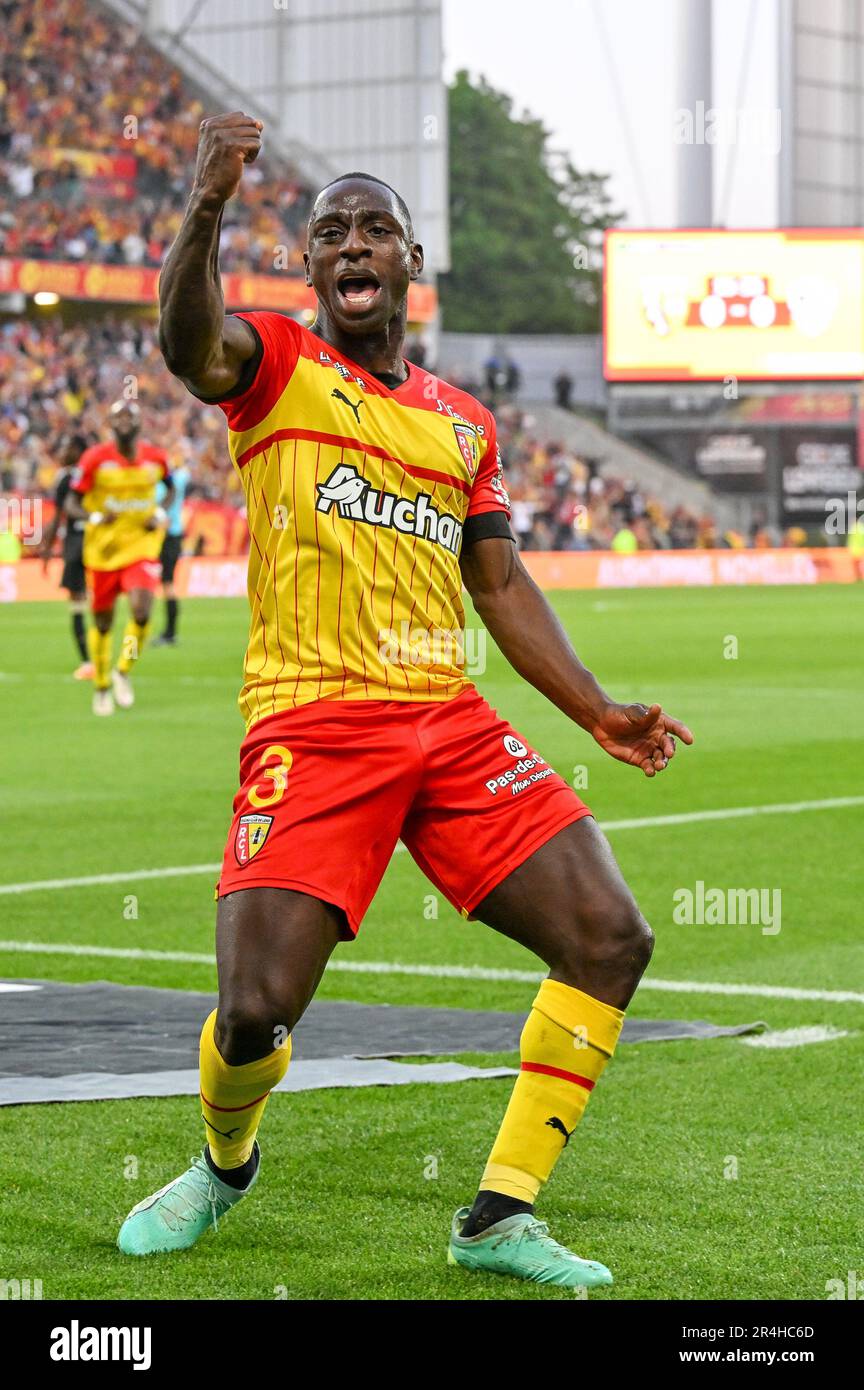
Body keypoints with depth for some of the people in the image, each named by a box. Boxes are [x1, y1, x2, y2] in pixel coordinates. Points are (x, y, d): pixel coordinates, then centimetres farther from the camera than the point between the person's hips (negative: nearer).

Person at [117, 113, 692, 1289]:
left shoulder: (464, 423, 19)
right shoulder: (276, 365, 4)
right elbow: (189, 344, -20)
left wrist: (597, 711, 16)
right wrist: (206, 210, -39)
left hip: (450, 723, 5)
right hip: (312, 723, -5)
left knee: (611, 938, -7)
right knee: (257, 1012, -15)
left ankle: (499, 1218, 4)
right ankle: (224, 1164, 21)